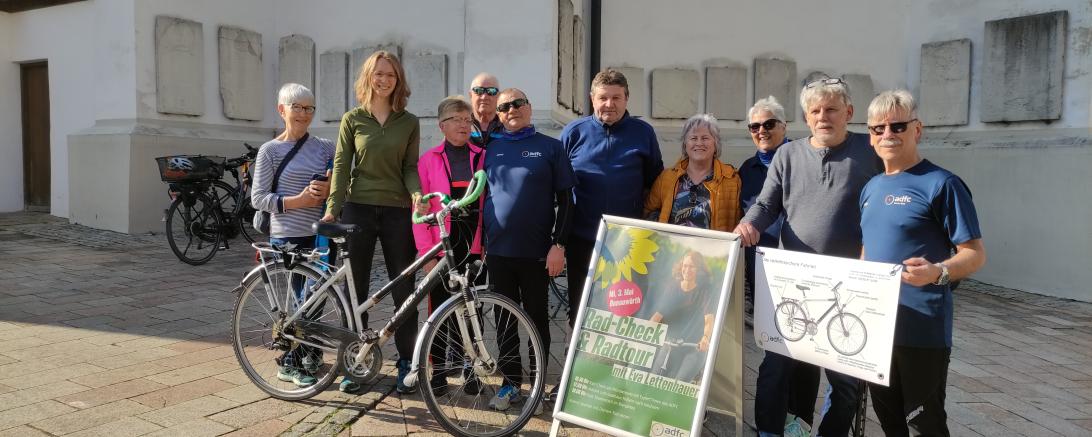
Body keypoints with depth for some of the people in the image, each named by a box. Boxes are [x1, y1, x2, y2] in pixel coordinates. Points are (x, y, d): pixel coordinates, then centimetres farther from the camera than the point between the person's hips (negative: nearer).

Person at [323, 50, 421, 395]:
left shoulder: (409, 123, 6)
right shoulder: (353, 119, 5)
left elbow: (410, 168, 4)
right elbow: (341, 166, 2)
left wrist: (418, 194, -16)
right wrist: (332, 208, -8)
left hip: (397, 212, 0)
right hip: (358, 209, 0)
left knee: (403, 290, 3)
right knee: (354, 289, 6)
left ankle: (406, 363, 15)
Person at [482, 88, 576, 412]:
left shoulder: (550, 147, 0)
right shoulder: (491, 149, 10)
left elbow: (565, 200, -2)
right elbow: (482, 196, 15)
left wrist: (559, 245, -10)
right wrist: (480, 241, 11)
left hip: (536, 252, -3)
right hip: (497, 251, 3)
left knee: (537, 319, 7)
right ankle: (511, 382, 22)